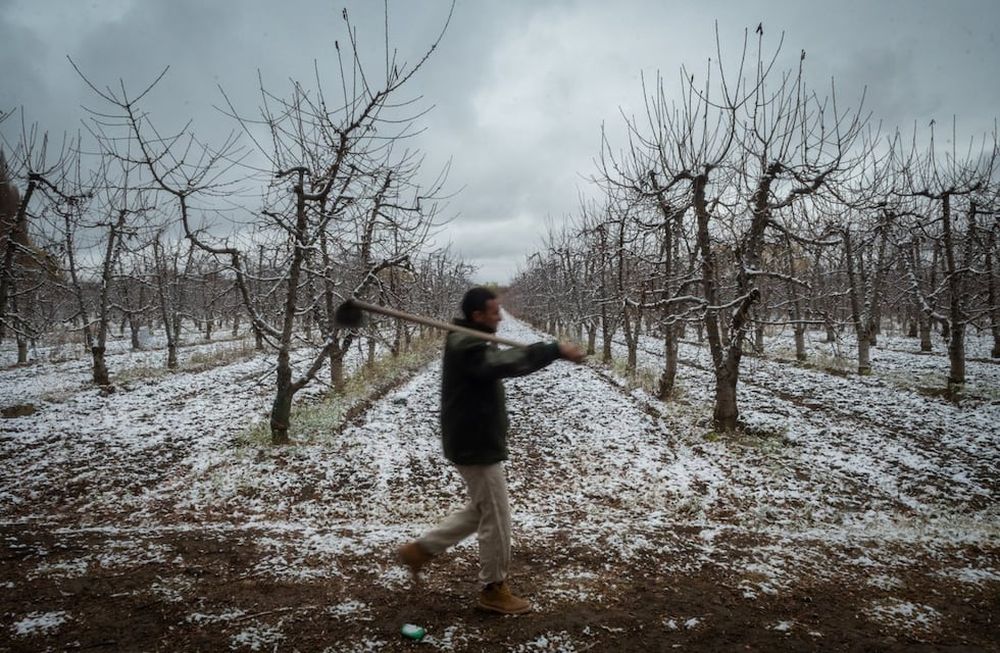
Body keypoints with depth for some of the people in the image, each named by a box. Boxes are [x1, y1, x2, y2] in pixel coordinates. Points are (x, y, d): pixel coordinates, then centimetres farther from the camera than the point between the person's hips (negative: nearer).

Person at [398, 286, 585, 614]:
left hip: (477, 443, 11)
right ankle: (494, 590, 20)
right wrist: (555, 350, -39)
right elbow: (506, 362, -38)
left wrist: (552, 351, -10)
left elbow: (507, 358, 6)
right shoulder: (467, 347, -23)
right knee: (496, 519, 3)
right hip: (475, 447, -11)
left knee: (481, 511, 22)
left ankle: (420, 549, 29)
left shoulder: (473, 343, 14)